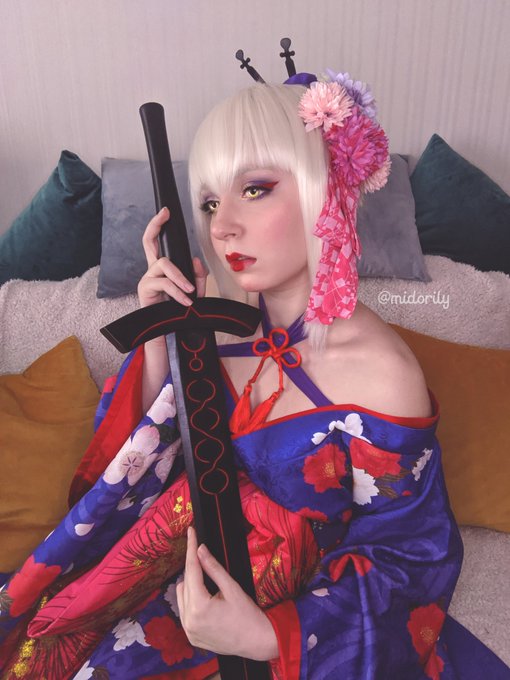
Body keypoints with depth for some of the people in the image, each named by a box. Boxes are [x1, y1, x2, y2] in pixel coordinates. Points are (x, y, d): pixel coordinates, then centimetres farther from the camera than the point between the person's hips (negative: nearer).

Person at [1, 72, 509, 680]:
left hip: (295, 615, -3)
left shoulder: (381, 376, -25)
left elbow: (407, 557, -14)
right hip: (192, 572, 4)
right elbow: (145, 457, -4)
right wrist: (160, 337, -19)